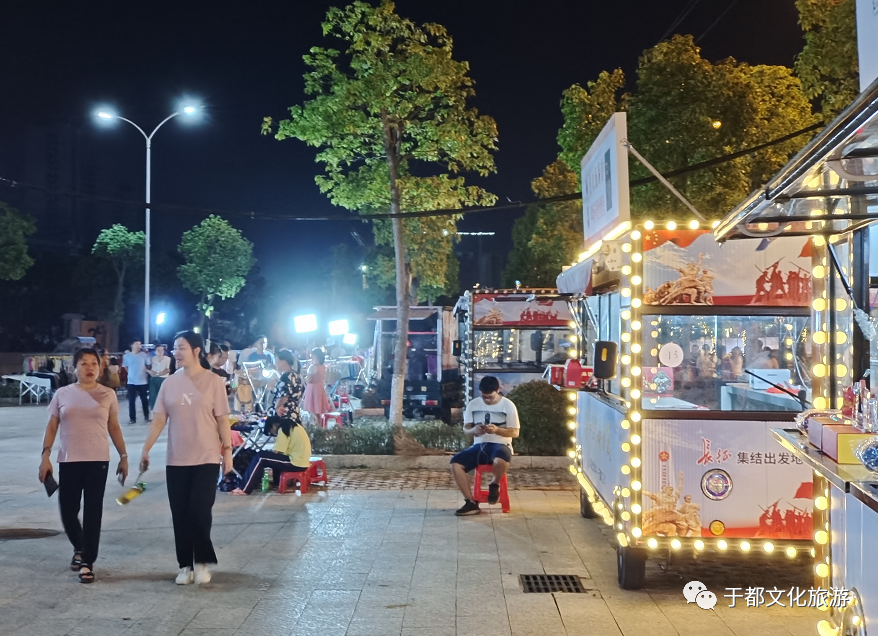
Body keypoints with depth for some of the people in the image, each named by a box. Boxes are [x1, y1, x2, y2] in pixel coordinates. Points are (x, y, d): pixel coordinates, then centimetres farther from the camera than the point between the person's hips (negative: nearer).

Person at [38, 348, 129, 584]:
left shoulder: (108, 395, 3)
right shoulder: (62, 394, 4)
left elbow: (114, 427, 9)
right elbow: (52, 427, 7)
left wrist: (123, 455, 6)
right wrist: (46, 455, -2)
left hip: (98, 461, -1)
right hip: (68, 461, 1)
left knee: (92, 514, -1)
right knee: (67, 511, 5)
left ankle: (87, 563, 6)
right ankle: (79, 548, 33)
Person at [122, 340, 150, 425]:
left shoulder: (144, 355, -4)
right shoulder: (126, 356, -1)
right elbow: (125, 367, 12)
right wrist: (132, 373, 8)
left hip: (143, 381, 0)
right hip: (131, 382, 1)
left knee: (144, 400, 8)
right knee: (131, 400, 1)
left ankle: (146, 416, 22)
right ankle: (132, 418, 6)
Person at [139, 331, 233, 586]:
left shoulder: (213, 382, -5)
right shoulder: (169, 383, 3)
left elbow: (222, 420, -3)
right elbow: (159, 420, 3)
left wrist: (228, 451, -5)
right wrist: (145, 450, -3)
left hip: (206, 458, -3)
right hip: (176, 460, 3)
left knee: (200, 512, -6)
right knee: (180, 515, 6)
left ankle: (202, 562, 11)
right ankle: (185, 565, 17)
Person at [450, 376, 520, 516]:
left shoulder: (508, 405, -2)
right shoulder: (473, 404, 6)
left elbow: (515, 432, -2)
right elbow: (466, 429, 9)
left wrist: (497, 430, -20)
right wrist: (474, 430, -15)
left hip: (500, 445, -4)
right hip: (479, 446, 4)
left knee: (500, 461, -41)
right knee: (455, 463, -23)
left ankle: (495, 484, -4)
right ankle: (471, 503, -15)